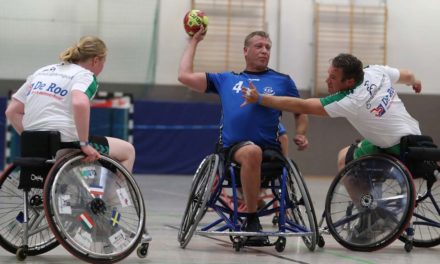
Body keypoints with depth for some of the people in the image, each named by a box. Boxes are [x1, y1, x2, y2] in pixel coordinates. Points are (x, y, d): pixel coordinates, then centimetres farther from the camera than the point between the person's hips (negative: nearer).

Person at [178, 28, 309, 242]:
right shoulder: (226, 79, 23)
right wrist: (194, 41, 28)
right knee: (252, 152, -36)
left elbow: (300, 112, 27)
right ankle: (252, 221, -24)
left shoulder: (283, 81, 21)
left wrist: (300, 134, 7)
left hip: (270, 150, 2)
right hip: (233, 147, -2)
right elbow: (185, 76, 21)